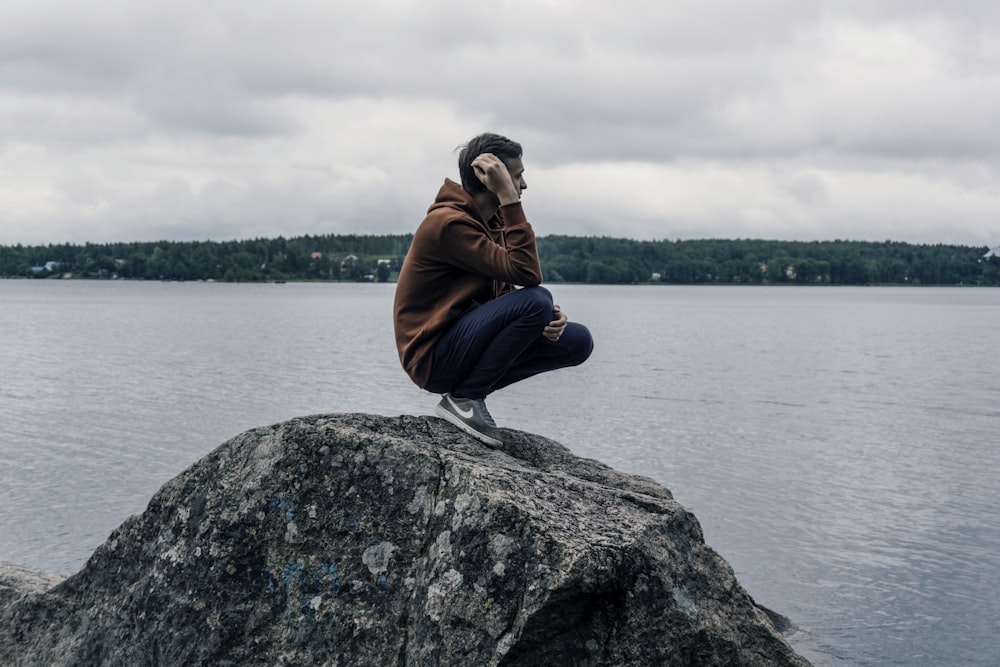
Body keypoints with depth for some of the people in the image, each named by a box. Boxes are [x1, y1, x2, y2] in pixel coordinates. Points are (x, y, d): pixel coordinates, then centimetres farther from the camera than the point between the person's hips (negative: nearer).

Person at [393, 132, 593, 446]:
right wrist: (509, 198, -26)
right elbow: (527, 273, -26)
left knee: (578, 341, 3)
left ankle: (469, 389, 4)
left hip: (463, 340, 9)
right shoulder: (449, 223, -20)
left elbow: (505, 290, 11)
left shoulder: (491, 219, 10)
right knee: (537, 300, -27)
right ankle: (463, 397, -14)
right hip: (434, 357, -9)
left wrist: (543, 318, -11)